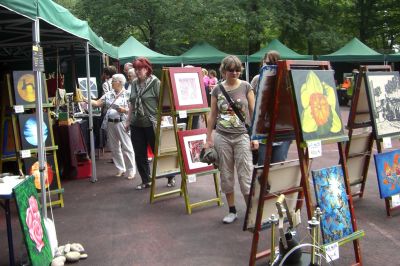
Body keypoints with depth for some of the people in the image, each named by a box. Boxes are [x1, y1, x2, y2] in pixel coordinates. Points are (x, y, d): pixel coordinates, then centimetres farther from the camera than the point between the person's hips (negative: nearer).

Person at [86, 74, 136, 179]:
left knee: (127, 147, -3)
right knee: (114, 147, 10)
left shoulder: (127, 94, -3)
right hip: (110, 123, 6)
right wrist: (85, 100, -6)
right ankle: (120, 169, 22)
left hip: (122, 123, -5)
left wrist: (122, 109, -20)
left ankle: (131, 171, 5)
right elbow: (97, 103, 4)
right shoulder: (108, 94, 11)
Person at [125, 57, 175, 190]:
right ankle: (145, 181, 21)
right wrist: (128, 120, 15)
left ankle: (170, 177, 22)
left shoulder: (155, 82, -8)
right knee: (139, 155, 9)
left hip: (151, 124, -5)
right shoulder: (134, 83, 9)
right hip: (136, 124, 6)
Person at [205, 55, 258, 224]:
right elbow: (212, 115, 9)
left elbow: (253, 113, 2)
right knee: (226, 175, 8)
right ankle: (232, 211, 22)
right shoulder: (217, 90, 5)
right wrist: (208, 138, 7)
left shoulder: (246, 87, 1)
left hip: (242, 136, -2)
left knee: (246, 175, -4)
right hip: (222, 137, 2)